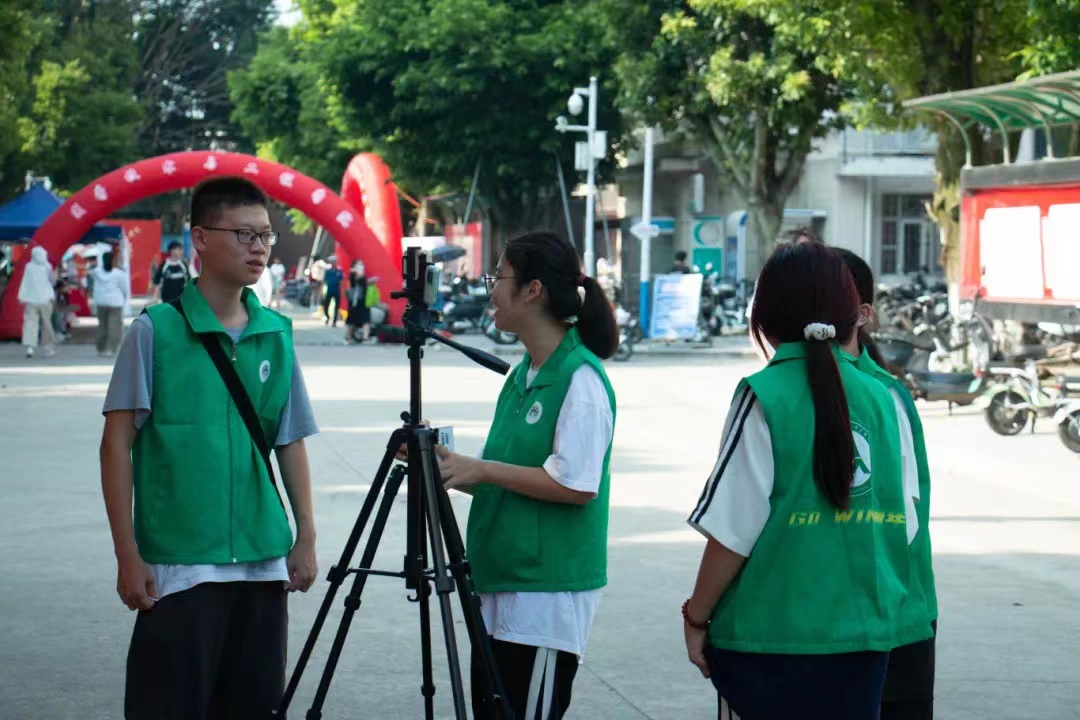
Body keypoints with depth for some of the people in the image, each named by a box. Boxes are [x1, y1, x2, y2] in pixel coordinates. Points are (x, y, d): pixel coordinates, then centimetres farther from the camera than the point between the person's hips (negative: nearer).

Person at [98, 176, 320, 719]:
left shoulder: (277, 335, 8)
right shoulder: (155, 330, -6)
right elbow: (118, 441, -5)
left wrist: (306, 537, 9)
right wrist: (127, 553, -9)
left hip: (263, 563, 5)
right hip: (178, 565, -4)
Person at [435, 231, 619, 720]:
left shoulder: (580, 378, -13)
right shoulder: (521, 374, 15)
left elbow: (576, 484, -20)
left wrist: (483, 469, -17)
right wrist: (448, 464, 5)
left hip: (549, 594, -9)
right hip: (500, 588, 9)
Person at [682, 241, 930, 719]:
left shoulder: (764, 397, -10)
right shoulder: (883, 401, 3)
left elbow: (734, 529, -12)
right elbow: (904, 525, 7)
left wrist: (697, 616, 0)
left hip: (775, 636, -4)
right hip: (866, 633, 4)